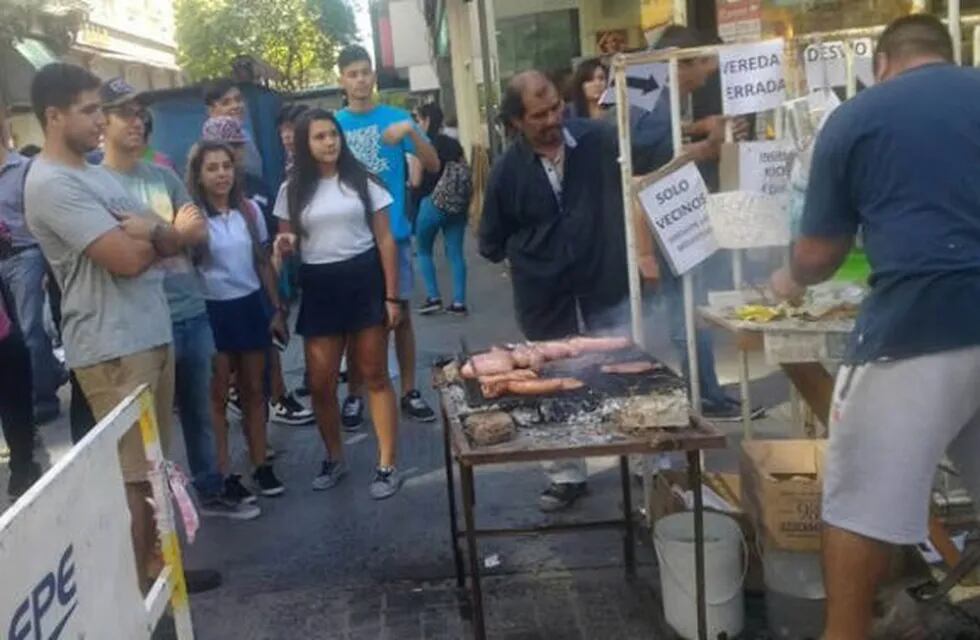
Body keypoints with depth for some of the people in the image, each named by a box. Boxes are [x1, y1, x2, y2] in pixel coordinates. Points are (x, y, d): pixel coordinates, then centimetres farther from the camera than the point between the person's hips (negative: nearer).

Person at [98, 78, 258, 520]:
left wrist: (153, 235, -10)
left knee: (199, 409, 17)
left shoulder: (164, 175, 10)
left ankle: (211, 492, 32)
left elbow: (200, 235, 8)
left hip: (192, 311, 6)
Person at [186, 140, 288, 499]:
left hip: (251, 305, 4)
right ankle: (223, 474, 15)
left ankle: (261, 466, 23)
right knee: (217, 395, 6)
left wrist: (276, 310, 10)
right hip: (212, 311, -4)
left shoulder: (249, 210, 4)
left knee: (254, 391, 12)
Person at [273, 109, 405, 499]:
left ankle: (387, 465, 8)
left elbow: (385, 240, 1)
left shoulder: (362, 181, 2)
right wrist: (284, 246, -13)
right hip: (319, 286, 2)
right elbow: (287, 243, 13)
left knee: (375, 376, 2)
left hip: (363, 279, -2)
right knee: (320, 383, 2)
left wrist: (391, 296, -5)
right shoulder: (293, 190, 6)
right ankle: (334, 458, 24)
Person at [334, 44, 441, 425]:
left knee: (401, 313, 6)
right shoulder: (333, 124, 2)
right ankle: (355, 395, 17)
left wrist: (411, 131, -19)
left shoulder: (396, 117, 2)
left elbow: (433, 165, -4)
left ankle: (409, 392, 16)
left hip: (394, 232, 0)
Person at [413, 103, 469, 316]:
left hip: (430, 203, -5)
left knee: (424, 251, 14)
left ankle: (433, 298, 8)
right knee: (455, 253, 7)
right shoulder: (453, 144, 7)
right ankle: (459, 302, 5)